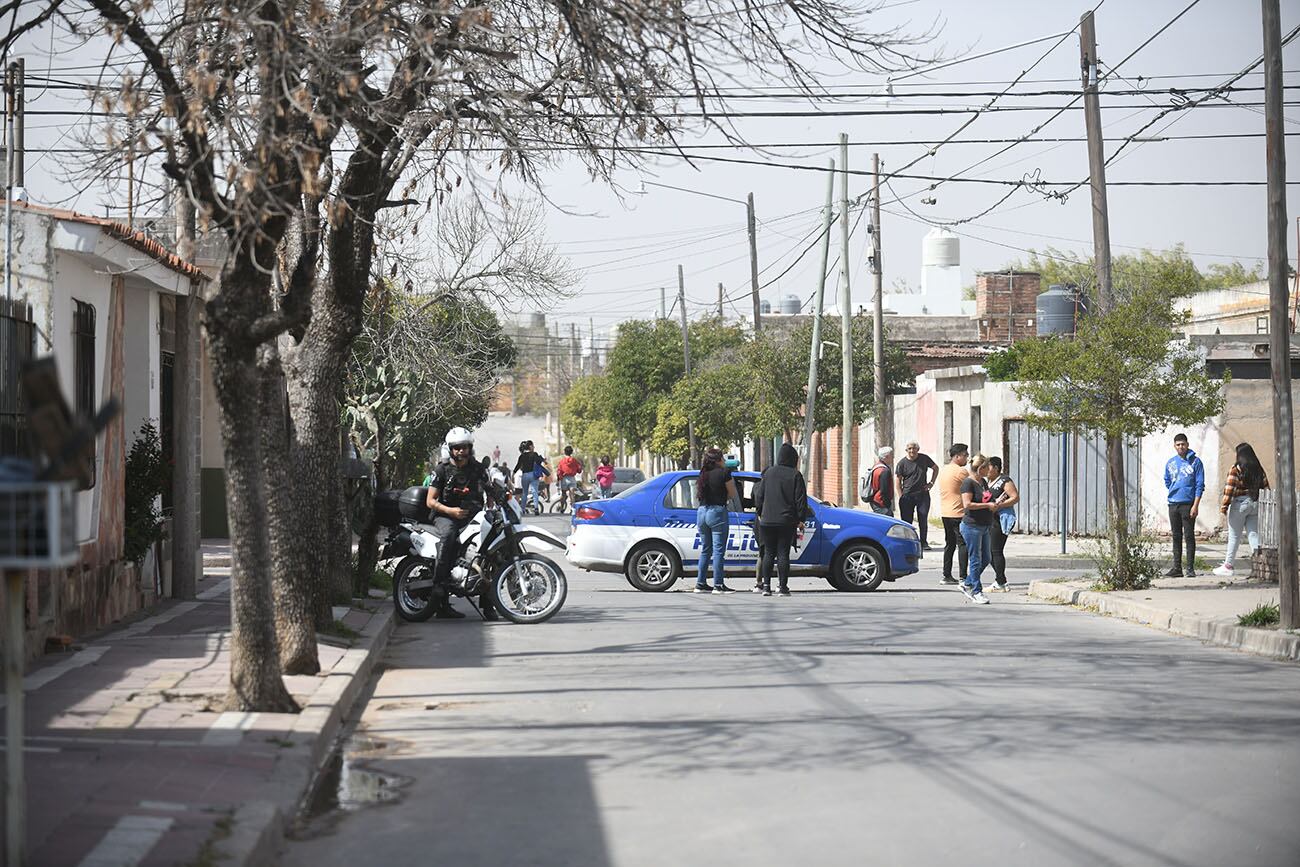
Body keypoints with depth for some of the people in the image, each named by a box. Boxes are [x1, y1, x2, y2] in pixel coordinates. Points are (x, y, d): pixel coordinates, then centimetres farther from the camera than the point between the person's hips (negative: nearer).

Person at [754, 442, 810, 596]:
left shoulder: (769, 472, 5)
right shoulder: (795, 475, -5)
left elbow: (759, 495, 9)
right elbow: (801, 499, -5)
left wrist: (760, 513, 20)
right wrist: (801, 518, 2)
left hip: (767, 520, 3)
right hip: (787, 521, -3)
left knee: (768, 553, 8)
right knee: (783, 553, 0)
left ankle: (766, 585, 2)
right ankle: (783, 586, -2)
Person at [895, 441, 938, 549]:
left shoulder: (924, 458, 3)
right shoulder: (902, 463, -2)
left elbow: (936, 468, 19)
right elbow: (898, 481, 0)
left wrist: (931, 483, 10)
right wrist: (901, 497, -8)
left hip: (923, 494, 1)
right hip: (907, 495, -1)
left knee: (923, 520, 0)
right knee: (906, 521, -1)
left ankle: (924, 542, 9)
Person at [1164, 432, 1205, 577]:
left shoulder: (1195, 462, -3)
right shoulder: (1170, 463, 11)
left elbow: (1200, 485, -7)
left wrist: (1195, 505, -14)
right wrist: (1175, 492, 13)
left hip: (1188, 504, -5)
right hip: (1173, 504, 5)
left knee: (1189, 536, -4)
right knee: (1176, 537, 8)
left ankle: (1190, 568, -3)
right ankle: (1177, 568, 12)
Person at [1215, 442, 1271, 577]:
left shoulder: (1236, 469, -10)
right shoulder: (1259, 469, 8)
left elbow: (1229, 489, -14)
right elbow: (1265, 487, 9)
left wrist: (1224, 506, -11)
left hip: (1240, 503, -5)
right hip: (1256, 504, 5)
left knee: (1234, 536, 2)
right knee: (1253, 534, 9)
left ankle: (1228, 566, 7)